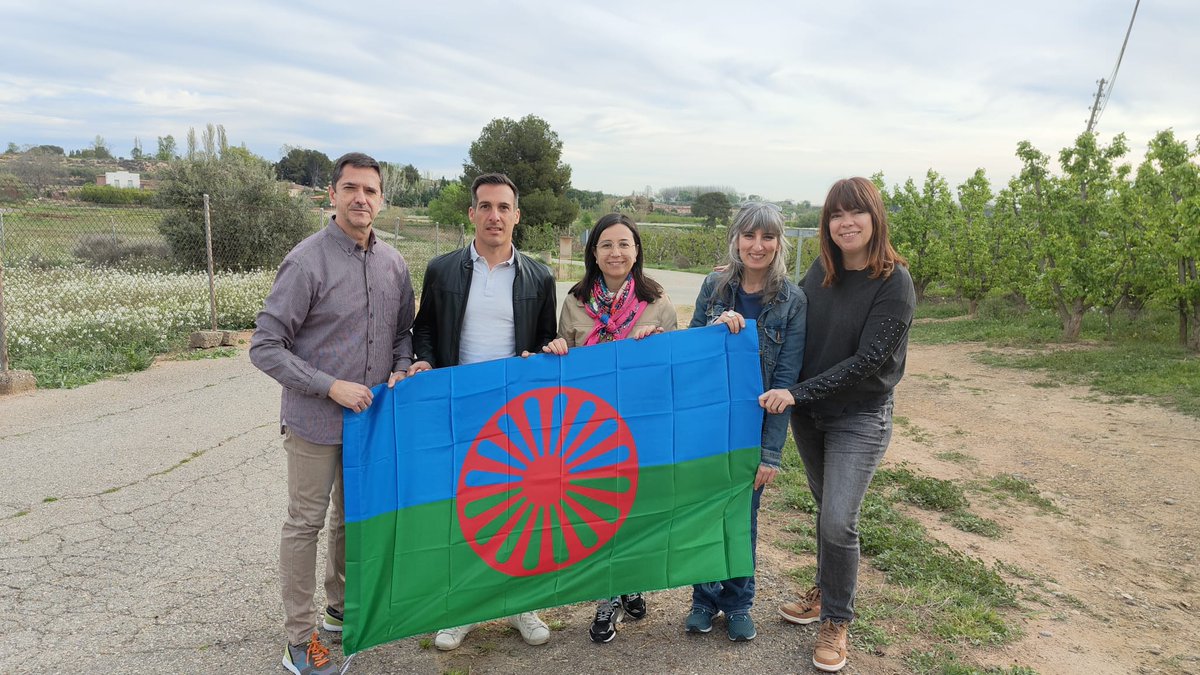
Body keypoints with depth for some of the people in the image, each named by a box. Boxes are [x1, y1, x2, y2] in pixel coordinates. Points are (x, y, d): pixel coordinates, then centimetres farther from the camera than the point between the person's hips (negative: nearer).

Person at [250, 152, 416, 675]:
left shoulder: (393, 263, 2)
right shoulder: (307, 262, -15)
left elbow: (404, 330, 14)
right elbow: (265, 348, -15)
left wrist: (400, 369, -6)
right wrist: (331, 386, -20)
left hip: (374, 416, 6)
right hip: (316, 421, -5)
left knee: (357, 518, 19)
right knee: (306, 524, 6)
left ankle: (342, 609, 39)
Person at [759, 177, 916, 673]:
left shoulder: (894, 283, -16)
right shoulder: (822, 271, -2)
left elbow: (868, 360, -20)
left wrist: (798, 392, -23)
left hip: (860, 419, -4)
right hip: (809, 413, 5)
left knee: (838, 520, -7)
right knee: (826, 509, 18)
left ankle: (837, 620, 15)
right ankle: (827, 593, 38)